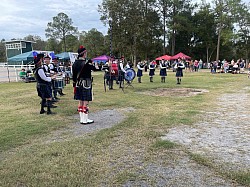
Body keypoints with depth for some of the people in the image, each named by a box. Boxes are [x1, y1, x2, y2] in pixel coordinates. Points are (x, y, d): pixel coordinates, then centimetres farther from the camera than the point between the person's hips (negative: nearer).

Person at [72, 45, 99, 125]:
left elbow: (74, 75, 11)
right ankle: (85, 120, 6)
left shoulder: (75, 63, 6)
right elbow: (95, 68, -5)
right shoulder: (86, 63, -18)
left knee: (80, 102, 13)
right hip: (86, 84, -8)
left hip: (78, 84, 8)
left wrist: (75, 84, 17)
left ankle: (82, 119, 22)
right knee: (86, 102, 0)